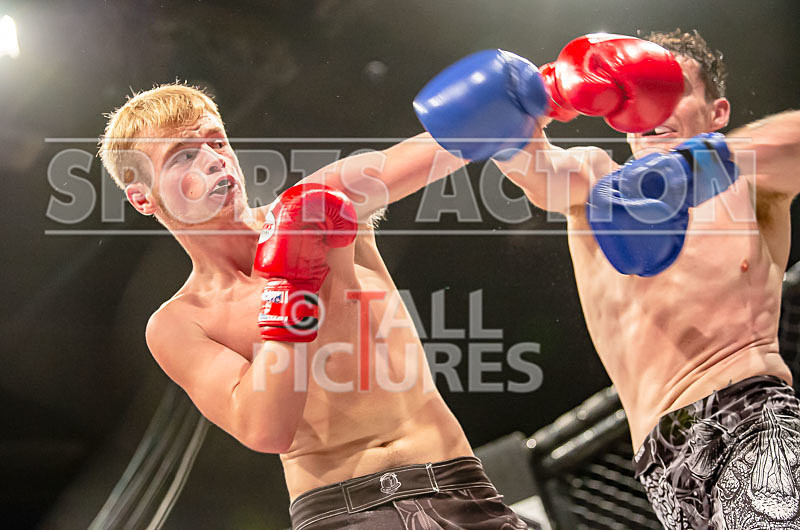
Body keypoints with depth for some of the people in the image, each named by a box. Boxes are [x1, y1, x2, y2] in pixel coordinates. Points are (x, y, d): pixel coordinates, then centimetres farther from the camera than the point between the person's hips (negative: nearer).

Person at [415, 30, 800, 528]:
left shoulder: (748, 185, 12)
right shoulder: (593, 178, 21)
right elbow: (542, 171, -2)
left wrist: (701, 162, -29)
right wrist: (523, 113, -25)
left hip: (752, 411, -3)